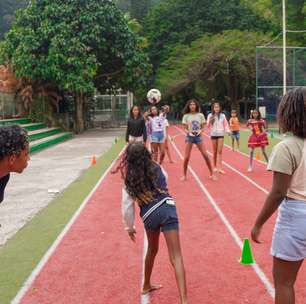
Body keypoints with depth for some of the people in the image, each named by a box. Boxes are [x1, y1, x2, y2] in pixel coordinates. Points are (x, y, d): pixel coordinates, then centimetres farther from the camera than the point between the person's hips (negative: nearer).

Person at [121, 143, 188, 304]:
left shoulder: (130, 180, 5)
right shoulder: (157, 168, 9)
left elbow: (127, 206, 6)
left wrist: (129, 227, 20)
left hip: (149, 215, 1)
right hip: (167, 208, -1)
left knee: (152, 250, 29)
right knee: (176, 256, -7)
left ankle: (147, 286, 48)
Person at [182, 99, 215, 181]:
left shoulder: (200, 115, 1)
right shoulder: (186, 116, 0)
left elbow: (203, 127, 6)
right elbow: (185, 128, 3)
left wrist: (200, 131, -15)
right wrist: (188, 132, -17)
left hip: (198, 136, 1)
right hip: (189, 137, -1)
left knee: (205, 155, -4)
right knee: (186, 157, -5)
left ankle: (211, 174, 8)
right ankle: (184, 175, 10)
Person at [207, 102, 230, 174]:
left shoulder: (222, 116, 2)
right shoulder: (210, 115, 2)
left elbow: (226, 124, 6)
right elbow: (208, 126, 3)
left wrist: (228, 130, -11)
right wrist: (210, 122, -16)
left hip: (221, 135, 0)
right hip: (213, 135, 0)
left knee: (220, 151, -6)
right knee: (215, 151, 8)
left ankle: (219, 168, -9)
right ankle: (215, 166, 19)